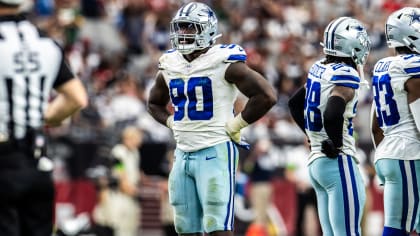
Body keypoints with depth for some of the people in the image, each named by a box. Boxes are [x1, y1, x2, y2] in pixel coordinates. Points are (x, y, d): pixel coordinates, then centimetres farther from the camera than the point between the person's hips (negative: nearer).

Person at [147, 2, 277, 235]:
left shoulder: (223, 62, -11)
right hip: (183, 153, 7)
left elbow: (267, 95, -16)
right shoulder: (170, 65, 10)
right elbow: (155, 103, 30)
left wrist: (235, 124, -12)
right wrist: (173, 123, 12)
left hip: (215, 152, -7)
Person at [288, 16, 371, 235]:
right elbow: (332, 115, -30)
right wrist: (336, 146, -15)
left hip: (315, 160, 9)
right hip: (338, 162, -9)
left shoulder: (319, 69, 11)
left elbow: (295, 103, 24)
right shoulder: (345, 75, -15)